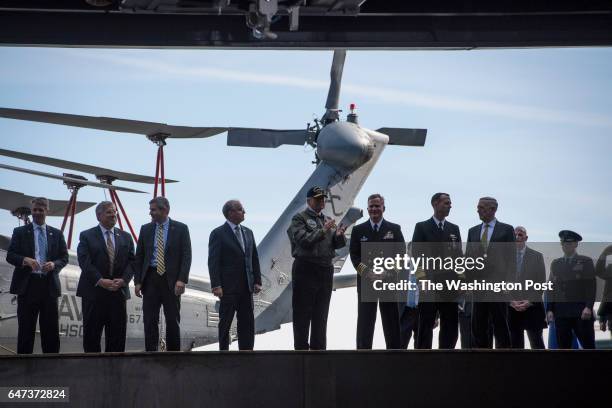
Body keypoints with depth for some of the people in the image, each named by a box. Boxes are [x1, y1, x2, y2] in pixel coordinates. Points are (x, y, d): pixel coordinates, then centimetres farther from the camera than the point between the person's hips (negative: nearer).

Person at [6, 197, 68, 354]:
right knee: (26, 329, 1)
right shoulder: (20, 232, 7)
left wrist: (54, 264, -10)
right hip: (27, 285, -2)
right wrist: (25, 260, -18)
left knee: (51, 329, 4)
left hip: (49, 285, 2)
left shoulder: (56, 234, 13)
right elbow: (10, 255, 0)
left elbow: (64, 257, 12)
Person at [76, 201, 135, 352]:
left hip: (118, 292, 3)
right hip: (94, 292, -3)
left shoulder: (126, 237, 13)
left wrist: (123, 280, -11)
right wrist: (100, 281, -19)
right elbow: (84, 262, -9)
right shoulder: (87, 236, 1)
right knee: (92, 333, 1)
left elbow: (131, 261, 6)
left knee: (117, 334, 4)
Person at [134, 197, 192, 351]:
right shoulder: (145, 229, 10)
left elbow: (186, 256, -4)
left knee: (173, 321, 3)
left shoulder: (180, 228, 1)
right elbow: (139, 257, 10)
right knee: (150, 321, 1)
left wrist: (182, 280, -14)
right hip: (150, 279, 2)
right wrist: (137, 281, 1)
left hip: (171, 280, -2)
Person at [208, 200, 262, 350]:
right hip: (228, 287, -6)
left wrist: (257, 281, 5)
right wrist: (216, 285, -18)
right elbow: (213, 262, -10)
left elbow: (254, 258, 14)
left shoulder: (248, 233, 13)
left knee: (247, 322, 6)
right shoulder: (218, 234, -6)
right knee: (225, 322, 4)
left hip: (246, 287, 6)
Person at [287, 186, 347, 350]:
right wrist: (322, 231, -21)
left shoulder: (327, 220, 17)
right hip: (305, 270, -6)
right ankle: (301, 347, 1)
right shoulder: (299, 218, -3)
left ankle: (318, 347, 19)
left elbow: (337, 244, 11)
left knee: (321, 314, 12)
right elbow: (304, 241, -16)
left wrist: (339, 235, -10)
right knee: (302, 313, -2)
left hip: (326, 270, 6)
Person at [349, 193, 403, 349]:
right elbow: (354, 255, 3)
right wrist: (368, 273, -11)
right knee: (365, 321, -1)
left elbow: (401, 253, 2)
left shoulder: (394, 229, 8)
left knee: (391, 322, 1)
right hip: (366, 281, 0)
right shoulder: (358, 230, 9)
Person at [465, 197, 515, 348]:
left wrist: (509, 283, -9)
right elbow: (468, 258, 14)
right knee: (478, 327, 3)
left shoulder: (506, 230, 3)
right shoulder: (473, 231, 15)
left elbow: (511, 258, -1)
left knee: (500, 326, -1)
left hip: (498, 284, -4)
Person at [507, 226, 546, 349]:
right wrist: (511, 301, -7)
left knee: (537, 344, -1)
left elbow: (541, 283, 2)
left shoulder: (537, 256, 6)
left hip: (532, 308, -1)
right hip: (511, 308, 1)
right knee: (516, 345, 2)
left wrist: (529, 301, -9)